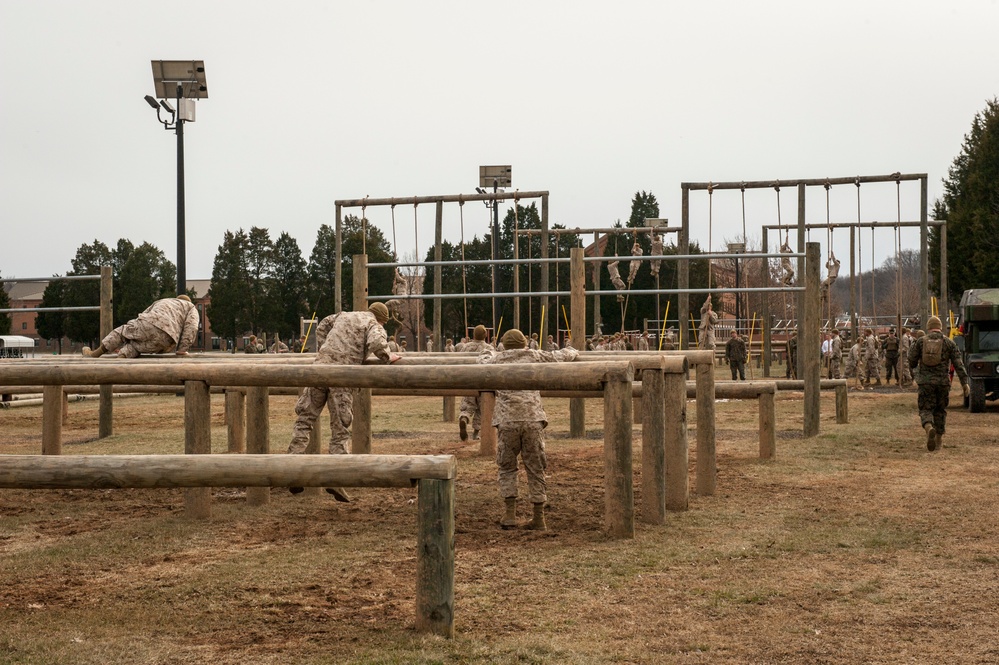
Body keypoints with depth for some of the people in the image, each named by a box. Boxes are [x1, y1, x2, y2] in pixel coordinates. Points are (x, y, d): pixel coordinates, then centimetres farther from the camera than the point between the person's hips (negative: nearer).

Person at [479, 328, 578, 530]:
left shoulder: (497, 361, 13)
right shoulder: (535, 357, 12)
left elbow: (482, 360, 35)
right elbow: (563, 356, 21)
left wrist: (486, 355, 58)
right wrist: (572, 351, 43)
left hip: (507, 421, 0)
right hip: (533, 420, 0)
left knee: (507, 467, 12)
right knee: (535, 468, 6)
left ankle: (510, 513, 3)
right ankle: (539, 517, 7)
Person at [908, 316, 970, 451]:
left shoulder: (920, 341, 1)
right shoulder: (949, 342, 1)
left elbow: (911, 362, 1)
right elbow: (958, 364, -3)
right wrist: (965, 382, -2)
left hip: (925, 382, -1)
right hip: (943, 381, 1)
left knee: (926, 410, 3)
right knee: (940, 410, 17)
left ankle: (929, 428, -29)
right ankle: (939, 440, 22)